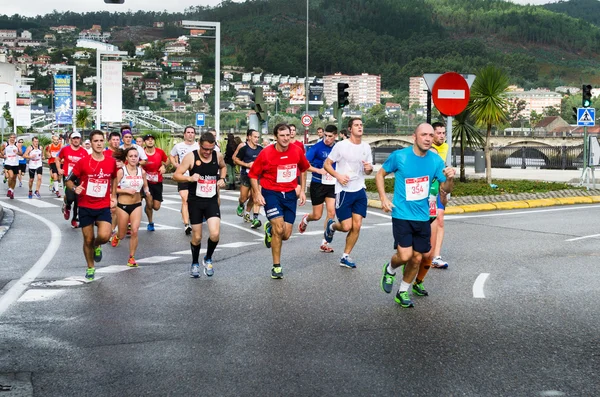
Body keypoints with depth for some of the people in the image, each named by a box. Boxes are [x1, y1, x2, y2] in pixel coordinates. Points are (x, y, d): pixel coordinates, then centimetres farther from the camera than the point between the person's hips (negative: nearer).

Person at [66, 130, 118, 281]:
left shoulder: (111, 162, -3)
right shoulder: (83, 162, -10)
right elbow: (68, 180, -1)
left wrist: (114, 196, 11)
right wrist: (74, 188, -22)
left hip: (104, 206, 1)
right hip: (85, 207, -1)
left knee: (104, 236, -19)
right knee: (88, 240, 6)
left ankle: (97, 246, 18)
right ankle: (90, 268, 30)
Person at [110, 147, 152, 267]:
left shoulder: (142, 171, -1)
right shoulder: (121, 171, -11)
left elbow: (145, 186, 14)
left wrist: (147, 192, -7)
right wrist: (126, 191, -22)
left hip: (137, 205, 2)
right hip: (123, 205, -2)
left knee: (134, 231, -13)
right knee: (122, 235, 11)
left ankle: (132, 257, 2)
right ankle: (116, 236, 50)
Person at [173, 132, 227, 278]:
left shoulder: (218, 156, 0)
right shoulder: (191, 157, -12)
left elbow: (223, 167, 23)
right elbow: (176, 175, -13)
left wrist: (222, 179, 5)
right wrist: (190, 178, -30)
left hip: (212, 201, 2)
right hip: (195, 201, -2)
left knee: (215, 234, -13)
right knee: (197, 237, 6)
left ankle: (208, 259, 15)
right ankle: (195, 264, 30)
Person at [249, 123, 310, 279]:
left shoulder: (297, 151, -4)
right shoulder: (266, 153, -13)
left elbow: (303, 169, 15)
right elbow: (253, 174, -2)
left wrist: (302, 190, 11)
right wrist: (257, 194, -11)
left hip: (290, 194, 3)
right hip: (271, 193, -3)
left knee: (286, 235, 0)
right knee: (279, 228, -16)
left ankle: (270, 230, 38)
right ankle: (277, 267, -1)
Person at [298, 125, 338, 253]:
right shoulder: (317, 147, -12)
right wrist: (318, 170, -25)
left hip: (332, 185, 3)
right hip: (318, 184, -3)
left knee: (331, 212, -8)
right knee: (317, 215, 3)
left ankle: (325, 243, 2)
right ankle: (306, 219, 41)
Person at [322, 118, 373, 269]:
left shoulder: (366, 147, 7)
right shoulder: (341, 145, -8)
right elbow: (327, 164, -4)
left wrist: (369, 168, -8)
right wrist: (338, 176, -19)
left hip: (360, 190, 5)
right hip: (344, 191, -5)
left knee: (357, 226, 0)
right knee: (346, 226, -6)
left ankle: (346, 257, 13)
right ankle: (331, 226, 30)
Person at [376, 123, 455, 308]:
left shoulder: (436, 160, -1)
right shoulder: (399, 156, -10)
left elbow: (446, 188, 5)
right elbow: (380, 175, 4)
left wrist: (450, 179, -18)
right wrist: (383, 198, -9)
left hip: (422, 217, 4)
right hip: (402, 215, -4)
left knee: (417, 258, 9)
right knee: (405, 256, -16)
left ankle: (403, 293, 30)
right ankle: (390, 270, 20)